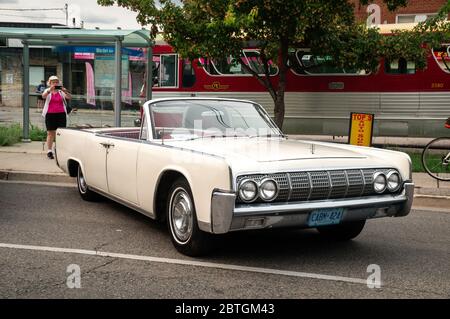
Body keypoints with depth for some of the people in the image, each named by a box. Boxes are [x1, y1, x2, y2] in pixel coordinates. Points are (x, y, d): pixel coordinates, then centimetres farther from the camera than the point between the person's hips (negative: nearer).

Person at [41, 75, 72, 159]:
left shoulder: (61, 92, 10)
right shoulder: (47, 91, 8)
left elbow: (70, 97, -4)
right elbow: (43, 96, -14)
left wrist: (65, 91, -23)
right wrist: (50, 89, -30)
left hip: (61, 114, 1)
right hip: (50, 114, -1)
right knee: (50, 133, 0)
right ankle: (49, 151, 4)